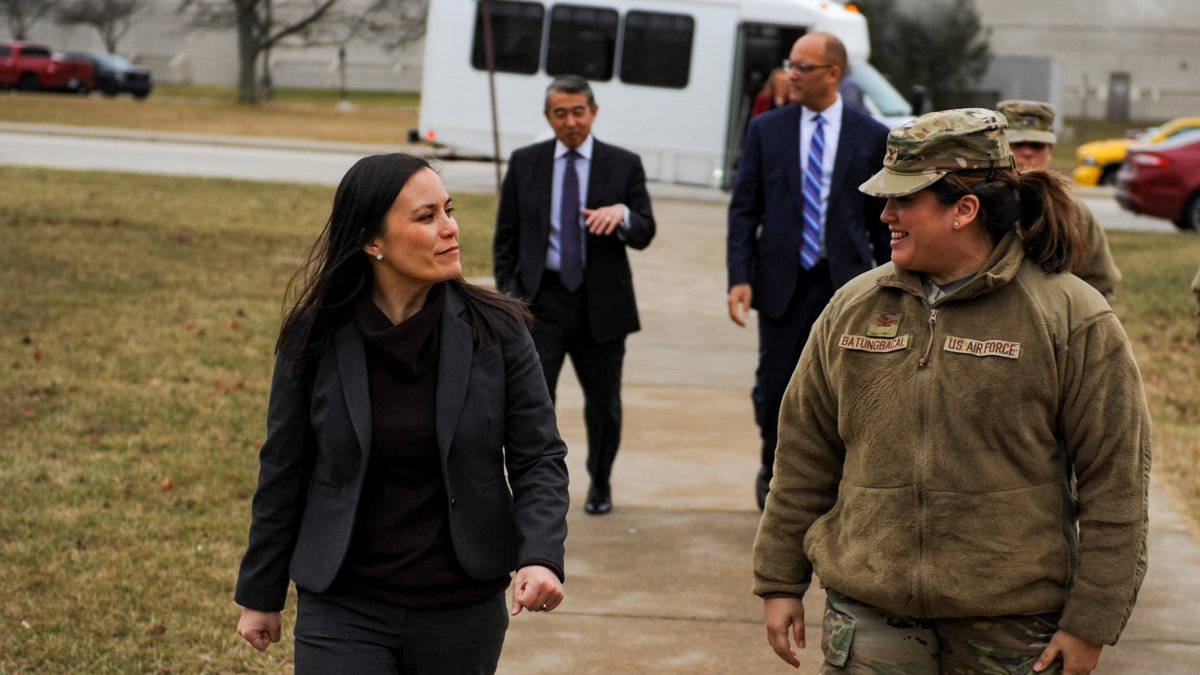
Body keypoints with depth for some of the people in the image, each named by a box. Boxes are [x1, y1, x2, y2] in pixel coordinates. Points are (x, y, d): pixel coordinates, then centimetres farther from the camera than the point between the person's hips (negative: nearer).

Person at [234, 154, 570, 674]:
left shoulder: (496, 331, -6)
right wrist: (260, 596, 10)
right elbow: (283, 472, 3)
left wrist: (541, 557, -21)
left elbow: (538, 458, -3)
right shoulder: (315, 337, -6)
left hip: (463, 611, 1)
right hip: (344, 611, -1)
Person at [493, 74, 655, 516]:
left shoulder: (624, 165, 2)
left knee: (604, 404, 13)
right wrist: (509, 293, 0)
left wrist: (622, 214, -24)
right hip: (541, 299, 0)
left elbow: (645, 234, -2)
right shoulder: (524, 163, 5)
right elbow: (506, 237, 9)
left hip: (601, 303, 0)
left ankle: (600, 485, 35)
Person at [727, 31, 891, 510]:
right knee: (775, 391, 9)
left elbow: (883, 218, 5)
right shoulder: (766, 130, 3)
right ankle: (775, 471, 35)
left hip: (847, 284, -1)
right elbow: (744, 209, 2)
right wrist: (739, 278, -9)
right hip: (782, 284, 1)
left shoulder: (871, 137, 1)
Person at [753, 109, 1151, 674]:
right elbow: (804, 454, 12)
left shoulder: (1072, 320, -5)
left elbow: (1114, 483, -5)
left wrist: (1090, 624, -7)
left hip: (1010, 629, -3)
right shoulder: (854, 307, 6)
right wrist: (780, 582, 11)